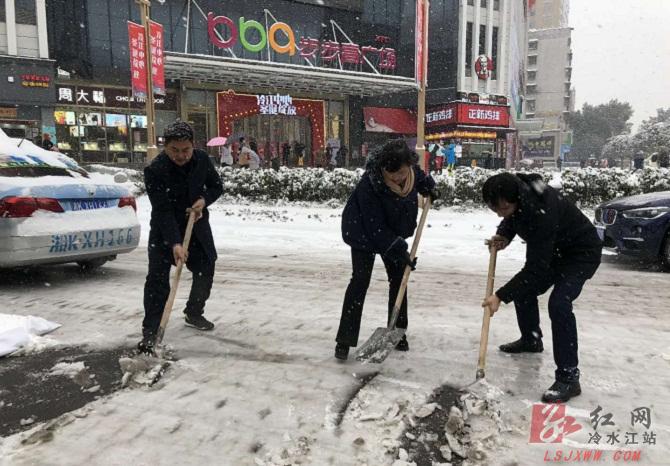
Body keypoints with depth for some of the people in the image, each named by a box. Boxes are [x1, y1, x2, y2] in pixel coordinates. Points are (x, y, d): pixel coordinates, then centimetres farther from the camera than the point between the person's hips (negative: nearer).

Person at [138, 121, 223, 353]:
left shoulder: (202, 159, -11)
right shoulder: (155, 170, -25)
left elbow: (217, 186, 4)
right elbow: (163, 211, -28)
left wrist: (204, 200, -17)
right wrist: (175, 243, -36)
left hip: (197, 224, 5)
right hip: (164, 230, -4)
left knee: (205, 270, 11)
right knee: (157, 279, -10)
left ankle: (194, 313, 33)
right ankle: (150, 331, -2)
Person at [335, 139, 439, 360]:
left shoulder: (410, 170, -18)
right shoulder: (369, 184, -35)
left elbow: (419, 177, 12)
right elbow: (375, 227, -30)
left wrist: (429, 187, -7)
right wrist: (399, 250, -29)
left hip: (393, 232, 6)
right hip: (363, 233, -6)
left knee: (398, 279, 6)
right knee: (360, 280, -12)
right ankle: (344, 340, -6)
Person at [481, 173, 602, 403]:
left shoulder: (542, 212, -41)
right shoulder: (516, 189, -17)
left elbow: (535, 269, -36)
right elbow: (513, 218, 7)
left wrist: (501, 296, -36)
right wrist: (504, 234, -13)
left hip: (581, 253, -9)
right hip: (550, 249, 9)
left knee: (559, 304, -25)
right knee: (524, 290, 14)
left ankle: (568, 378, -15)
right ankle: (531, 340, 39)